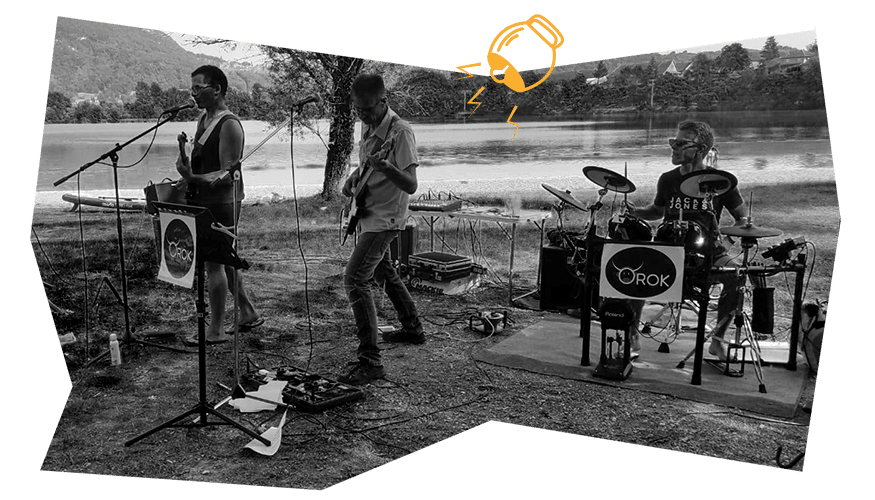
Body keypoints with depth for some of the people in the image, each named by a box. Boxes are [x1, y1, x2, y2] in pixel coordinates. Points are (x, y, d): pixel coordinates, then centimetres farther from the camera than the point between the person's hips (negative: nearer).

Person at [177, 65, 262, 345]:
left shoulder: (229, 124, -15)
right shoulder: (203, 120, 13)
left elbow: (227, 173, -21)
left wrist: (194, 179, -33)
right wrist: (188, 176, 7)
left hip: (221, 203, -9)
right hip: (203, 201, 10)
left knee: (214, 262, -6)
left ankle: (216, 331, 1)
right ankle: (248, 314, 28)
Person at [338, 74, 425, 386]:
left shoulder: (400, 132, -21)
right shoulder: (367, 126, 5)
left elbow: (411, 186, -27)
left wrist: (386, 168, -44)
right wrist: (354, 176, 4)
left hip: (383, 219, -10)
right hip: (368, 216, 10)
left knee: (355, 281, -17)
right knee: (384, 273, 23)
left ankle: (370, 361, -16)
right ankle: (412, 329, 42)